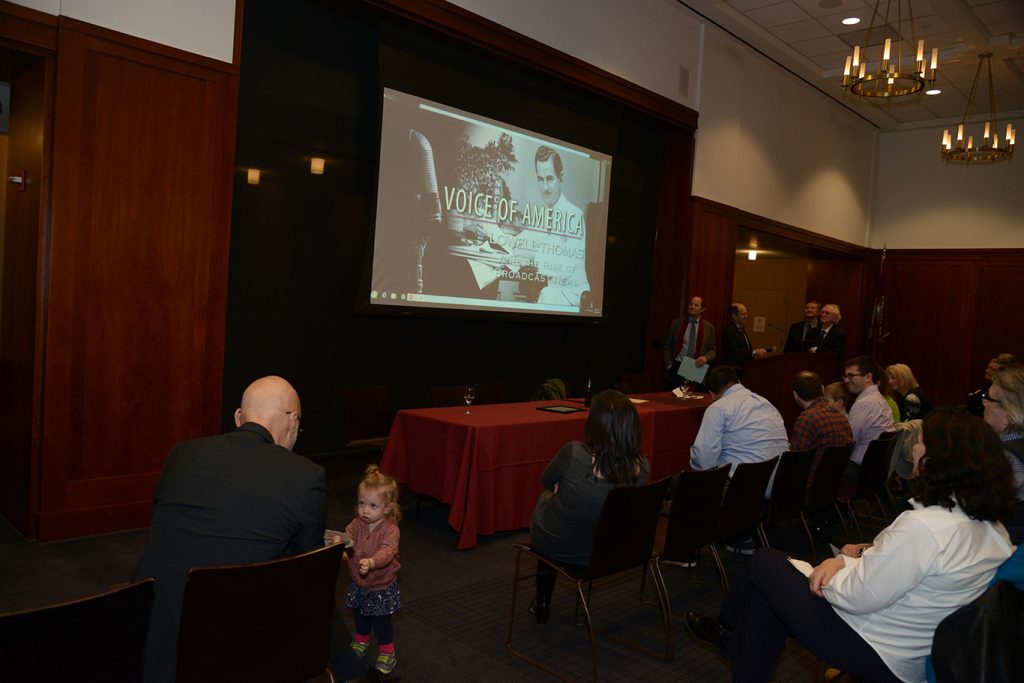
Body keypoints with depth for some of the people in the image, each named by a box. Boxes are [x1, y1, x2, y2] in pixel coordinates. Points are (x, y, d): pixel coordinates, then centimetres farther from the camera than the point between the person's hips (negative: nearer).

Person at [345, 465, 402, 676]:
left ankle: (387, 652, 27)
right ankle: (361, 640, 52)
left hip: (382, 586, -5)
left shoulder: (390, 530, -27)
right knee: (359, 615, 24)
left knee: (381, 621, 4)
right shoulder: (357, 524, -10)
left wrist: (372, 562, -61)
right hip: (359, 583, 5)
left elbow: (387, 551, -41)